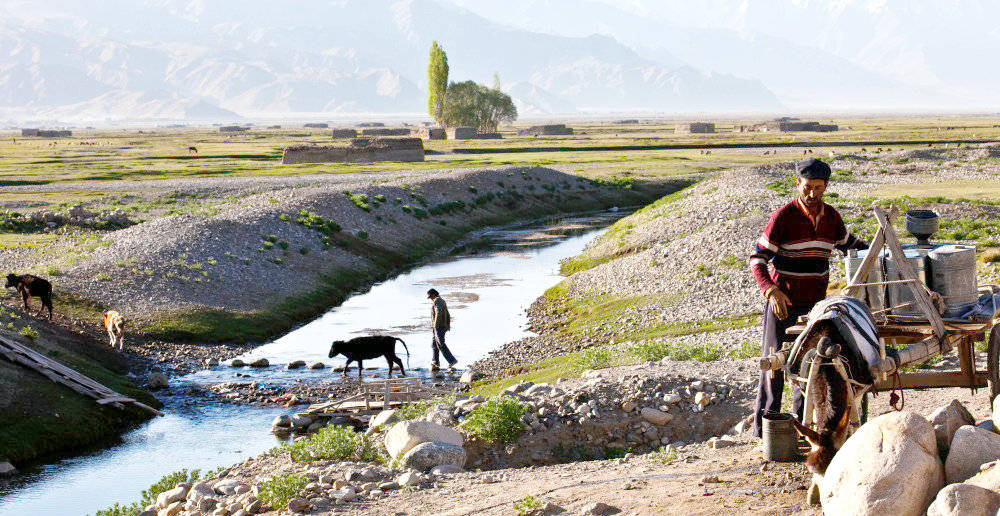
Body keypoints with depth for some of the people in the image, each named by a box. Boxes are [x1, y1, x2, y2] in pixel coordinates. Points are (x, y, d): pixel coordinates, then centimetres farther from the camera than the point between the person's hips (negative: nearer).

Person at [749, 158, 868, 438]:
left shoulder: (830, 216, 4)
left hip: (815, 302, 5)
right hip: (783, 302, -5)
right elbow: (757, 259, -14)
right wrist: (771, 291, -28)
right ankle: (764, 427, 5)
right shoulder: (784, 216, -13)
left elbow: (847, 241, 25)